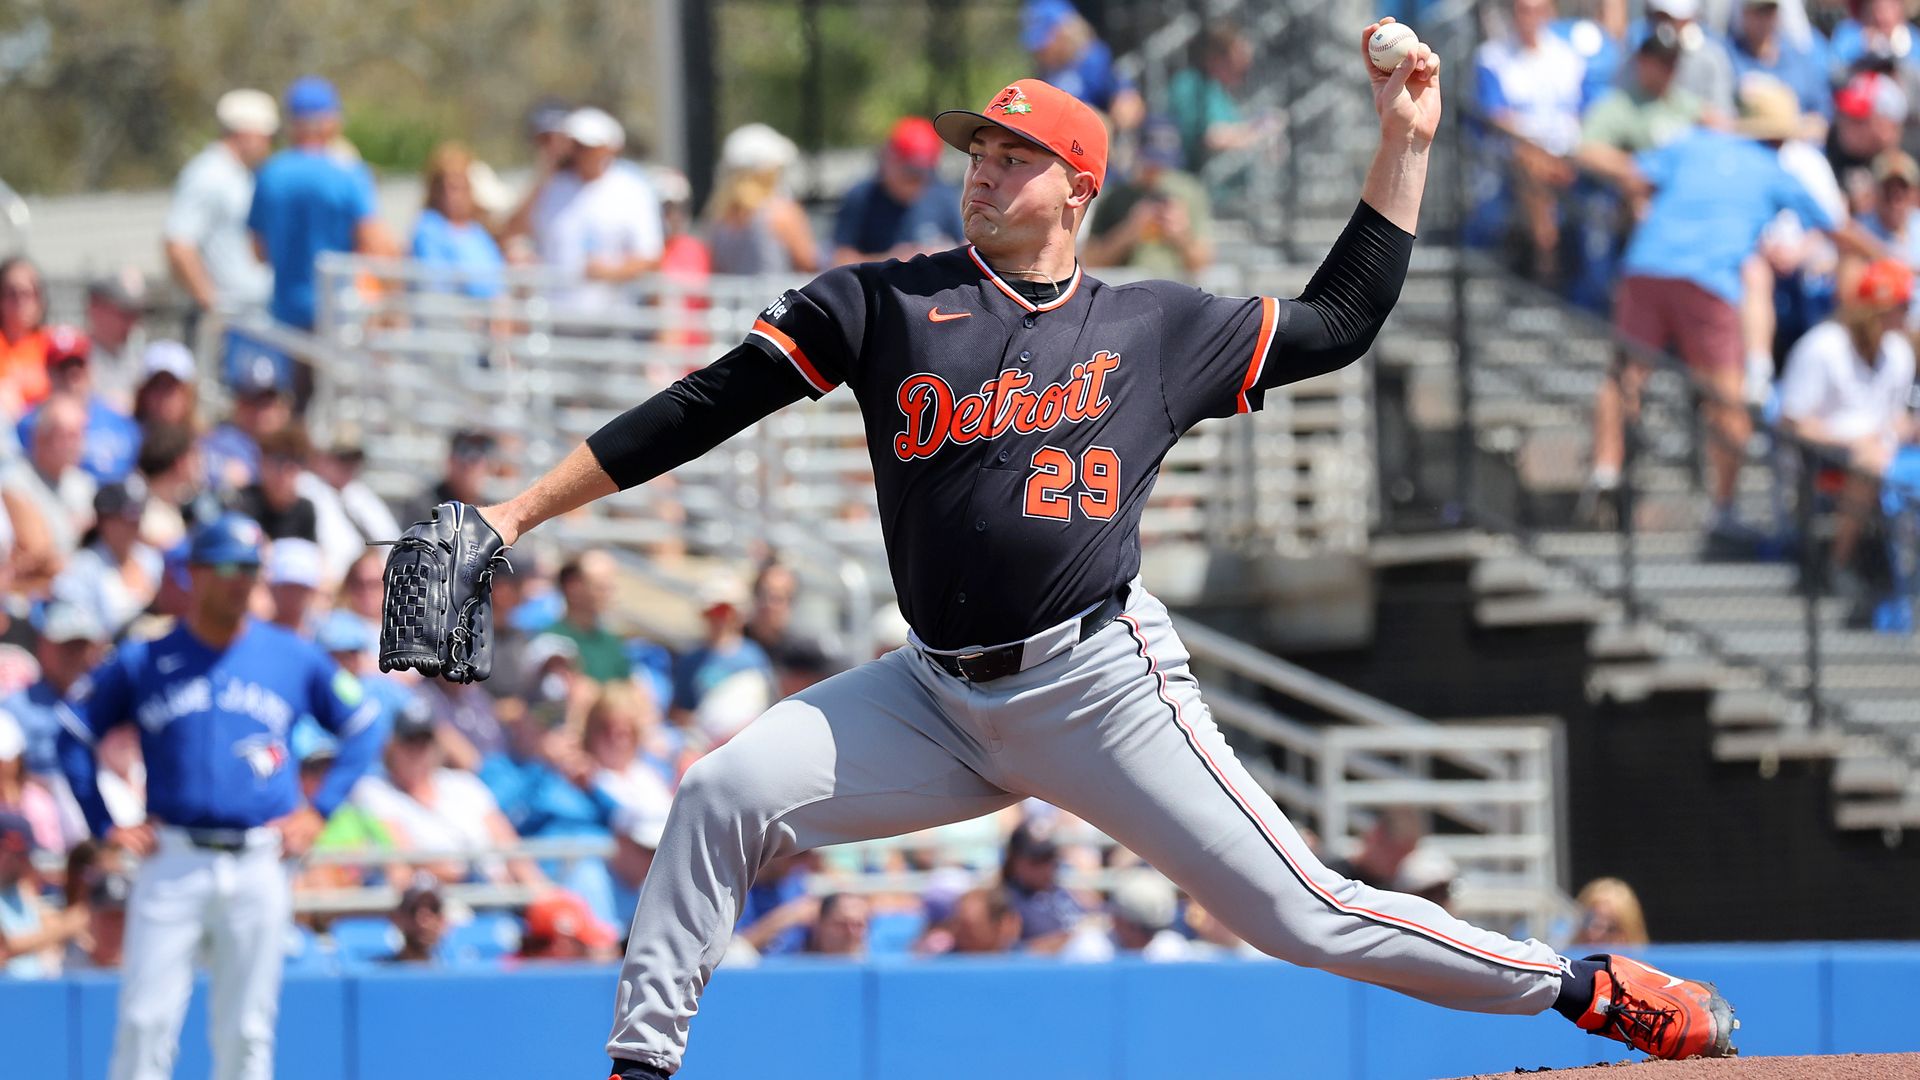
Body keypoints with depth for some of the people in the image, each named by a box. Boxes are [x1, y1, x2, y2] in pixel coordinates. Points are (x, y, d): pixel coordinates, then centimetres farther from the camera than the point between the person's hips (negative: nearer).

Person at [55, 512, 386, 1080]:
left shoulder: (296, 660, 7)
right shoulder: (142, 662, 4)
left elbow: (366, 725, 15)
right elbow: (74, 736, 11)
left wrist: (318, 811, 6)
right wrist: (105, 826, 2)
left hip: (260, 863, 1)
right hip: (171, 862, -1)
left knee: (246, 1032, 3)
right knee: (145, 1022, -7)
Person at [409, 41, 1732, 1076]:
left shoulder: (1153, 326, 7)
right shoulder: (885, 304, 6)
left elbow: (1339, 323, 17)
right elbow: (704, 408, 3)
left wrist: (1404, 140, 13)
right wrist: (518, 514, -1)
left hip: (1103, 686, -2)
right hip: (942, 698, 2)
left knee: (1301, 912, -7)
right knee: (725, 794, -16)